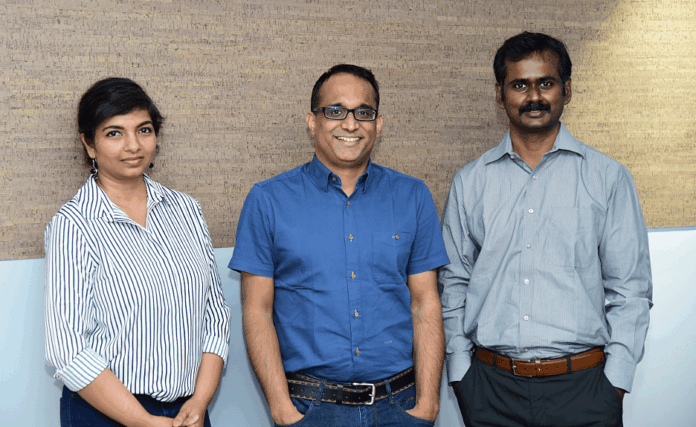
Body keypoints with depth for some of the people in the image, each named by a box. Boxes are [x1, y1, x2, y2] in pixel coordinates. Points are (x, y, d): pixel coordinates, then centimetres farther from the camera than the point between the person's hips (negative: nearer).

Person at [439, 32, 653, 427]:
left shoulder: (609, 178, 2)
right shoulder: (470, 182, 7)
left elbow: (630, 288, 1)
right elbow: (454, 283, 10)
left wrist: (615, 382, -5)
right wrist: (460, 371, 3)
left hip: (581, 386, -1)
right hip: (490, 385, 1)